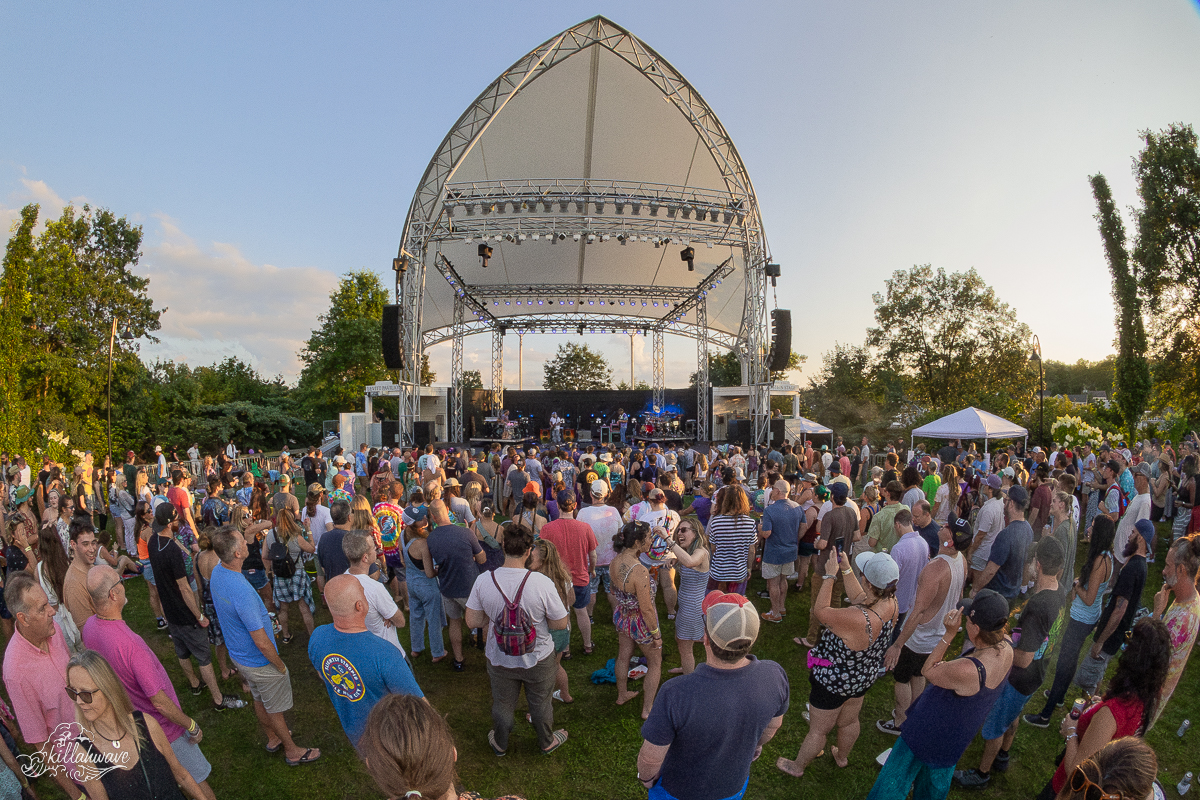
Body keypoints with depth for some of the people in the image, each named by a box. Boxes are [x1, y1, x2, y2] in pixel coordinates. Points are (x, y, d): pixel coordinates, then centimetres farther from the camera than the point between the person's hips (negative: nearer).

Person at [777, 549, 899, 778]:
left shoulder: (859, 620, -44)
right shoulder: (891, 605, -21)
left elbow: (821, 611, -27)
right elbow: (858, 597, 0)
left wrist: (830, 576, -21)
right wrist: (846, 570, -1)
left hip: (834, 680, -7)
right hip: (864, 678, 7)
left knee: (818, 729, 18)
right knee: (849, 721, 33)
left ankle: (797, 767, 43)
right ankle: (842, 757, 60)